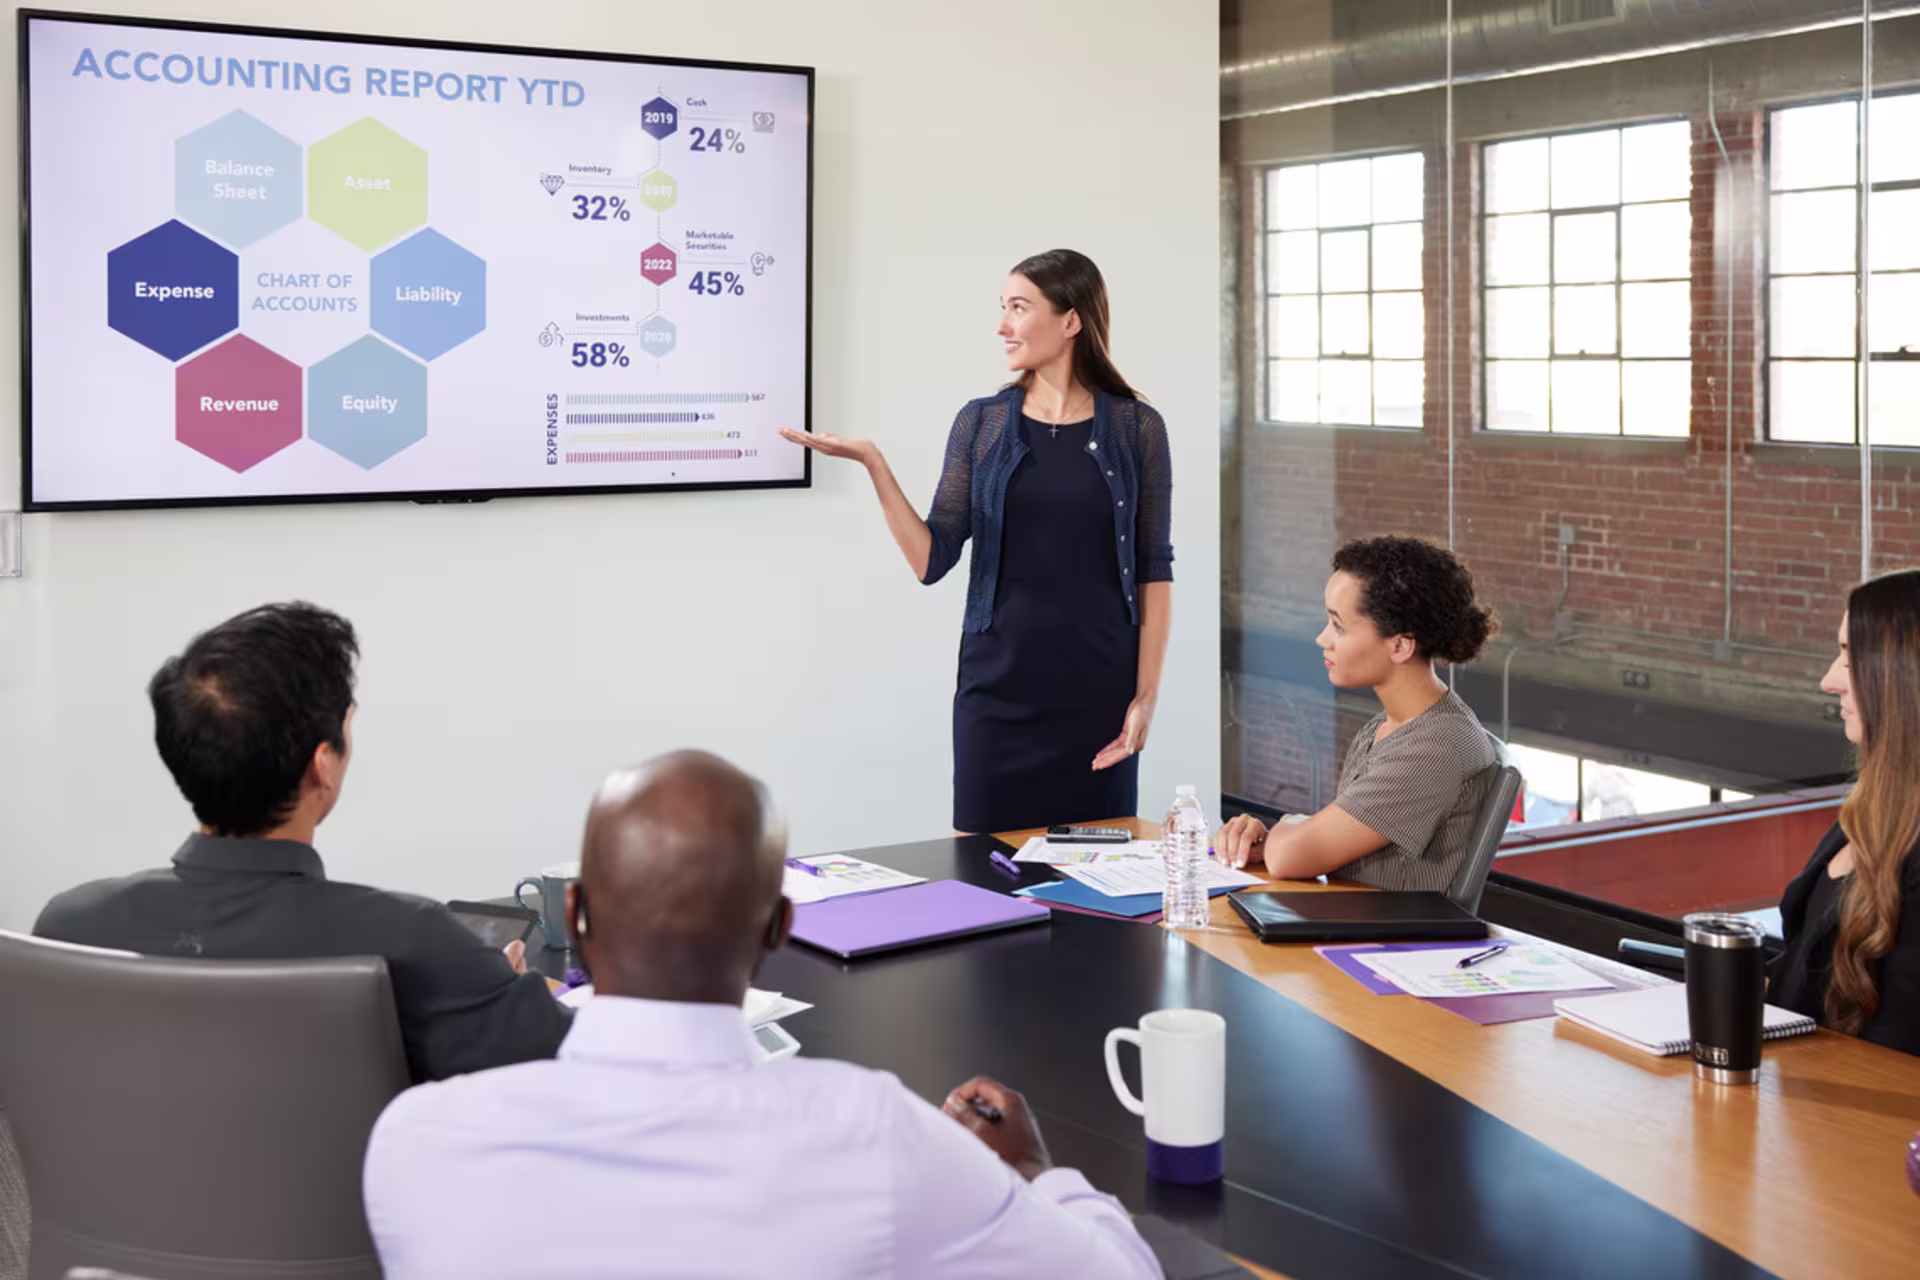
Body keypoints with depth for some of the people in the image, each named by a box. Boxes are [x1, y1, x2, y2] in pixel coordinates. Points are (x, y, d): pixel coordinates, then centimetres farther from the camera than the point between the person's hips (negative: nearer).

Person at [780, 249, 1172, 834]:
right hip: (998, 692, 1)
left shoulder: (1136, 428, -1)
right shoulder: (980, 423, 3)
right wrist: (873, 463, -11)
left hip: (1098, 696, -1)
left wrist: (1147, 694, -5)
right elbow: (932, 559, -1)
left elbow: (1154, 570, 1)